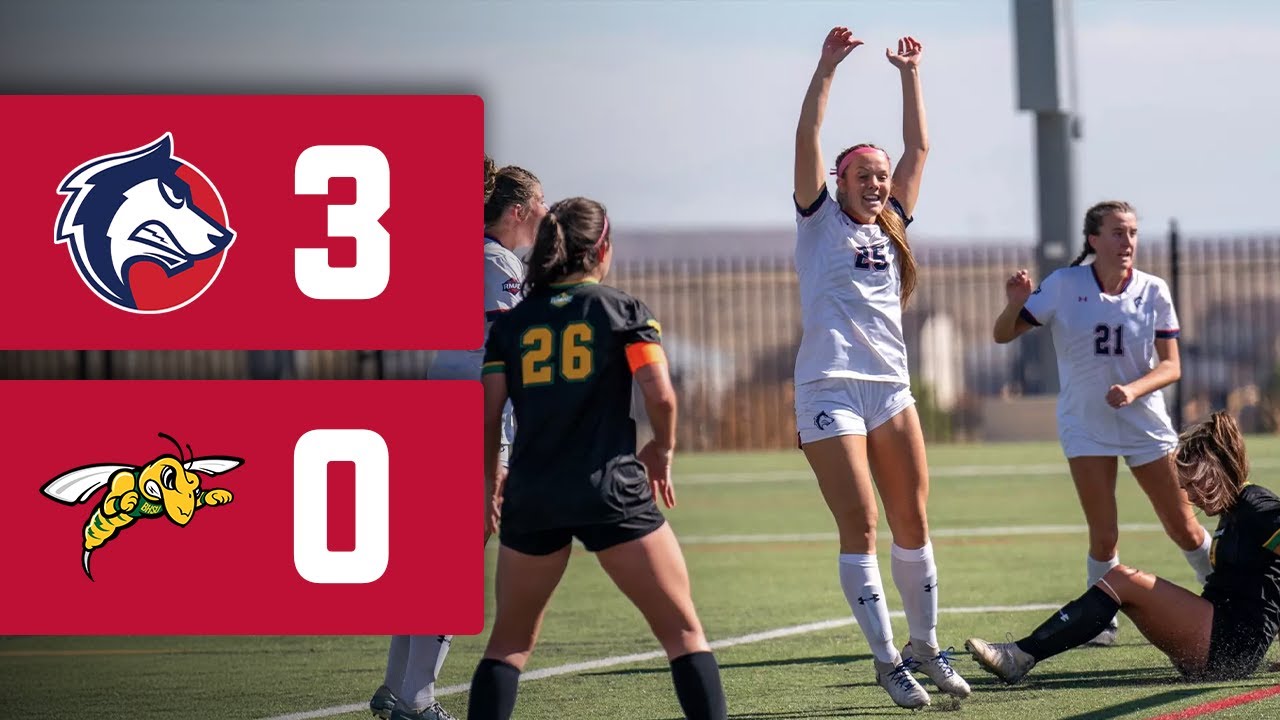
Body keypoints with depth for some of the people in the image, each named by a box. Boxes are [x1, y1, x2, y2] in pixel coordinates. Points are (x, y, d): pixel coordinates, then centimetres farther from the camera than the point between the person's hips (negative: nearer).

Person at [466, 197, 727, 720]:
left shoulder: (512, 323, 10)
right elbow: (661, 396, -7)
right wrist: (662, 450, 11)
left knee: (510, 640, 16)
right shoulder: (623, 311, 2)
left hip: (530, 497, 3)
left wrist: (489, 489, 20)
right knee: (683, 631, 4)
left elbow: (487, 417, 7)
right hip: (613, 494, -3)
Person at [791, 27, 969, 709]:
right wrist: (827, 66, -11)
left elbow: (917, 147, 19)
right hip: (829, 391, -5)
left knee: (913, 524, 5)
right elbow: (807, 139, -5)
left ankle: (925, 646, 17)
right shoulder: (821, 222, 5)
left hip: (891, 390, 5)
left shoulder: (892, 228, 17)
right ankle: (887, 659, -3)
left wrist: (909, 74, 17)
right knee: (859, 528, -6)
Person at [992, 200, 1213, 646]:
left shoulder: (1153, 291, -4)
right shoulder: (1063, 286, -7)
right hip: (1086, 426, -1)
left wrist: (1133, 389, -24)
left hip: (1147, 424, 1)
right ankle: (1102, 619, 11)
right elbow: (1003, 335, -4)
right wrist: (1016, 304, -26)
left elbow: (1171, 366, -5)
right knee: (1104, 536, -9)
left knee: (1183, 528, 5)